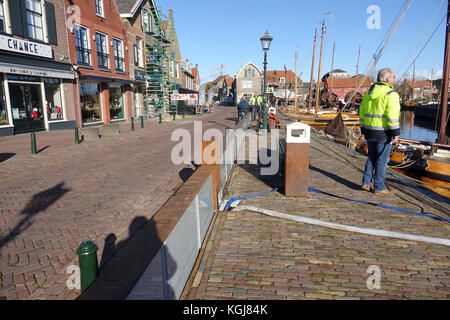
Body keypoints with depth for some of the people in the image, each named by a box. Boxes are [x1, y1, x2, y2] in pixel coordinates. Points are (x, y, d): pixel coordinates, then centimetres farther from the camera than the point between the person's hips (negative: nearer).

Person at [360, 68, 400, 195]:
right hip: (383, 132, -7)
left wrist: (363, 129, 20)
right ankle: (379, 187, 9)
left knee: (371, 157, 18)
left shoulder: (369, 92, 11)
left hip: (370, 131, 7)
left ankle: (366, 183, 19)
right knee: (382, 159, 2)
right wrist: (396, 133, -13)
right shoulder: (390, 94, -11)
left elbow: (362, 112, 15)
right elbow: (392, 115, -18)